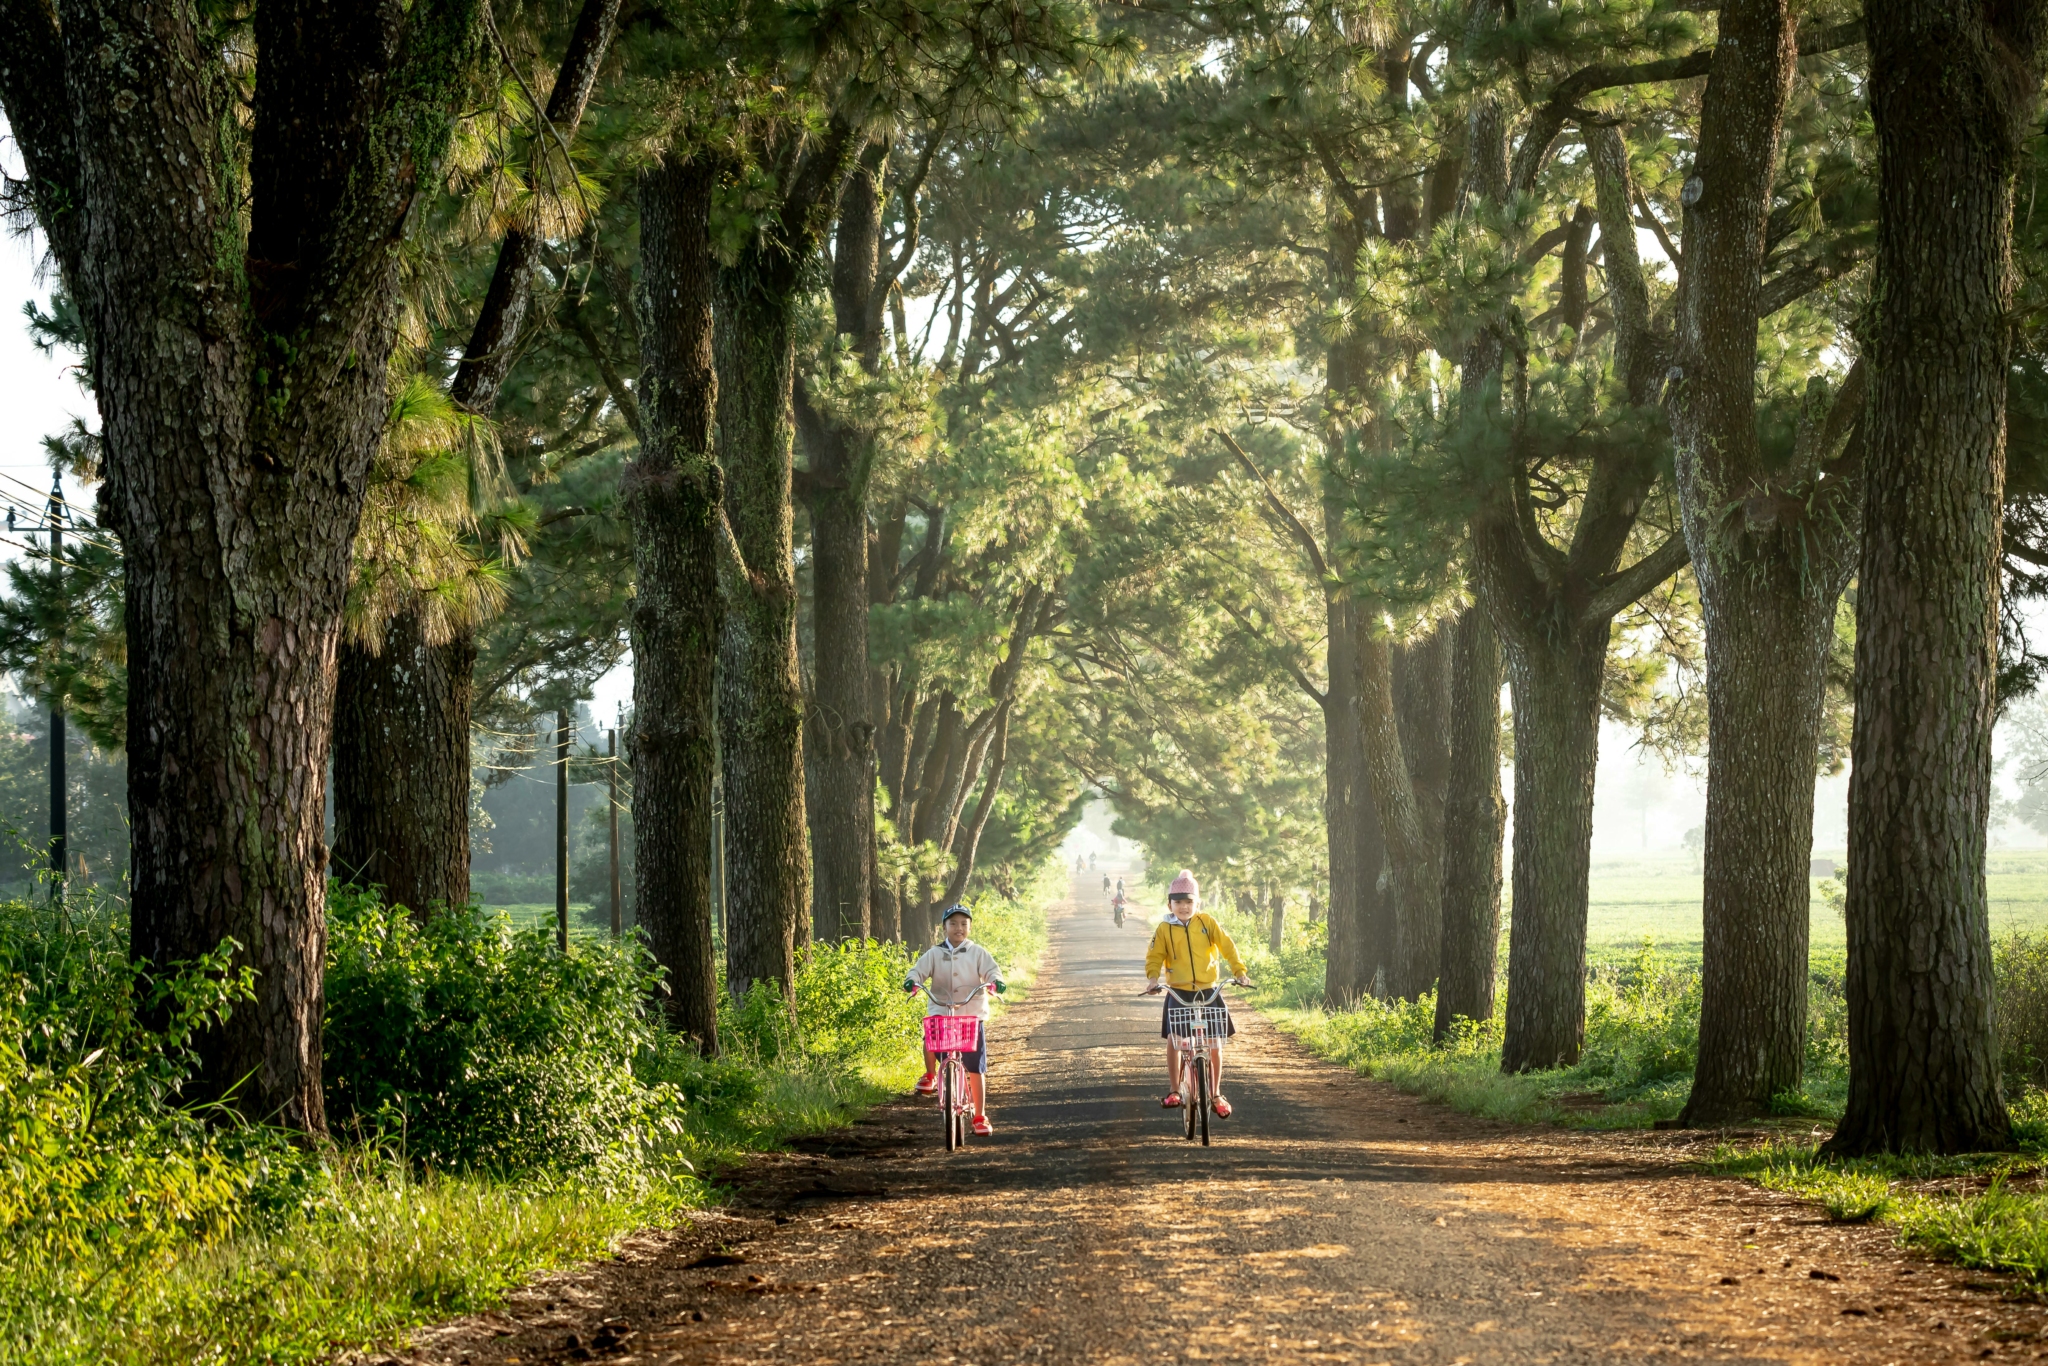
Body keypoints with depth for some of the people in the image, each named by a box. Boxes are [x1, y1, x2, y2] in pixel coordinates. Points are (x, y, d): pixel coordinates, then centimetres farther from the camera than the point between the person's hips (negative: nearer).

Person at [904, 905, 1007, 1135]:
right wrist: (912, 981, -24)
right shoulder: (935, 954, 7)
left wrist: (996, 982, -29)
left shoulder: (978, 953, 5)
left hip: (972, 1014, -1)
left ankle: (980, 1117, 7)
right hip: (940, 1011, 1)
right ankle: (930, 1075, -2)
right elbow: (920, 969, -2)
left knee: (976, 1070, -1)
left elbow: (991, 970, -6)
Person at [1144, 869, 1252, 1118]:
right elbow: (1154, 956, -1)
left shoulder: (1206, 922, -2)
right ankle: (1174, 1090, 17)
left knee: (1215, 1044, 1)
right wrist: (1153, 978, -18)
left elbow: (1227, 946, -4)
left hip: (1208, 992, 0)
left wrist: (1239, 971, -14)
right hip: (1178, 993, 0)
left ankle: (1216, 1095, 12)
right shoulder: (1165, 929, -2)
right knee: (1174, 1041, 1)